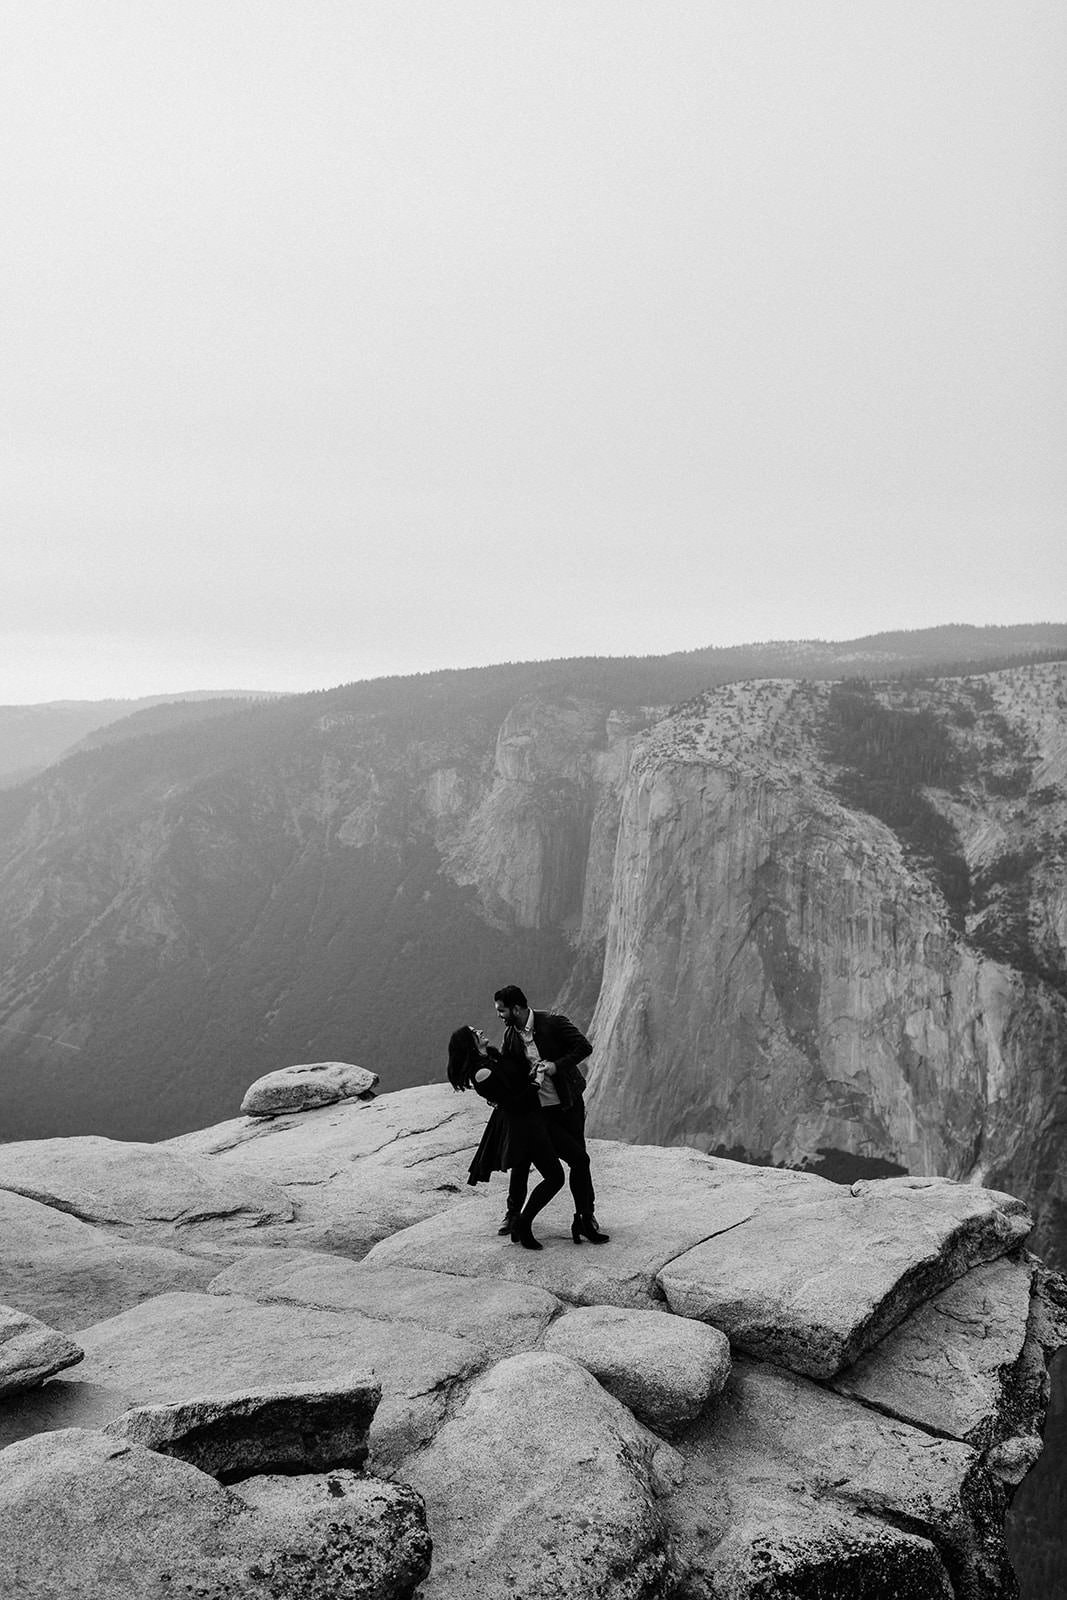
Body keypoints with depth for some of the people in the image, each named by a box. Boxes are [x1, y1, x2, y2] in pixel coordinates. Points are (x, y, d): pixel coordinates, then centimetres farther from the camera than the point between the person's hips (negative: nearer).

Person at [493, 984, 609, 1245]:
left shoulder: (553, 1021, -17)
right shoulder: (510, 1034, -2)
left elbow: (584, 1047, -17)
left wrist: (557, 1065, -26)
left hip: (567, 1104, -4)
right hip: (535, 1106, 4)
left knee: (579, 1159, 3)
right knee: (519, 1159, 4)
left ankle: (586, 1216, 19)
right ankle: (513, 1213, 23)